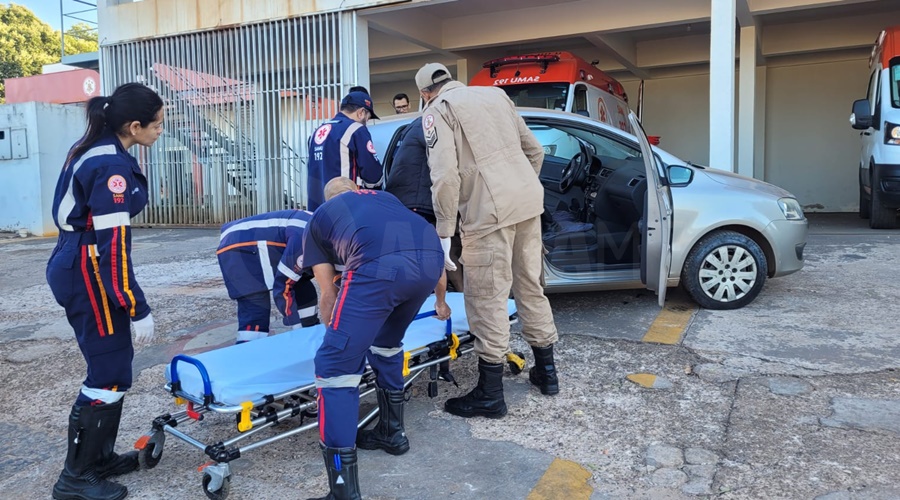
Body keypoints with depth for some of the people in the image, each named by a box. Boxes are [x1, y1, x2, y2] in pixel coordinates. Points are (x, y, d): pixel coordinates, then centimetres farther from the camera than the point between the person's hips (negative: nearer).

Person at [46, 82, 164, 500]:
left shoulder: (91, 150, 9)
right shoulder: (112, 167, -21)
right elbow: (112, 247, -24)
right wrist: (138, 309, -20)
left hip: (76, 267, 10)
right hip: (89, 275, -10)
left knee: (111, 366, 17)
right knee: (110, 375, 0)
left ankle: (99, 457, 30)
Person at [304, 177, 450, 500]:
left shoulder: (319, 218, 32)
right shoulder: (387, 198, 41)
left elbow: (328, 295, 33)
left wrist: (337, 333, 54)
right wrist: (441, 302, 64)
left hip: (378, 266, -5)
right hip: (431, 259, 5)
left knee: (335, 366, 5)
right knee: (386, 343, 31)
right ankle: (392, 432, 43)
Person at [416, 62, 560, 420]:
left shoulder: (438, 110, 0)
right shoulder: (495, 94, 20)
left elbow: (445, 175, -13)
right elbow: (535, 151, 19)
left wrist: (445, 232, -8)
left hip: (490, 212, -7)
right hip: (529, 202, 7)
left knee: (487, 298, 0)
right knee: (530, 286, 18)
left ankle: (490, 395, 8)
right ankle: (546, 371, 31)